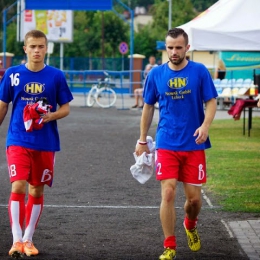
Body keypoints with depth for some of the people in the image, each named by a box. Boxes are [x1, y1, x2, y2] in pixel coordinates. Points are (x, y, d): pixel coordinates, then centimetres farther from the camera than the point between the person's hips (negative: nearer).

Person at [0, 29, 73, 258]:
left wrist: (50, 116, -15)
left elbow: (65, 108, 4)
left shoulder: (56, 76, 0)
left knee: (37, 191, 9)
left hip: (46, 143, 1)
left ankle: (28, 240, 21)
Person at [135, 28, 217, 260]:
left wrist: (205, 125, -21)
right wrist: (142, 141, 12)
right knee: (168, 193, -9)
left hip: (194, 144, 0)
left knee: (194, 197, 4)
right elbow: (148, 107, 11)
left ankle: (190, 226, 38)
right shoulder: (156, 74, 2)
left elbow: (211, 102, -2)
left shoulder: (200, 72, -3)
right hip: (166, 144, 0)